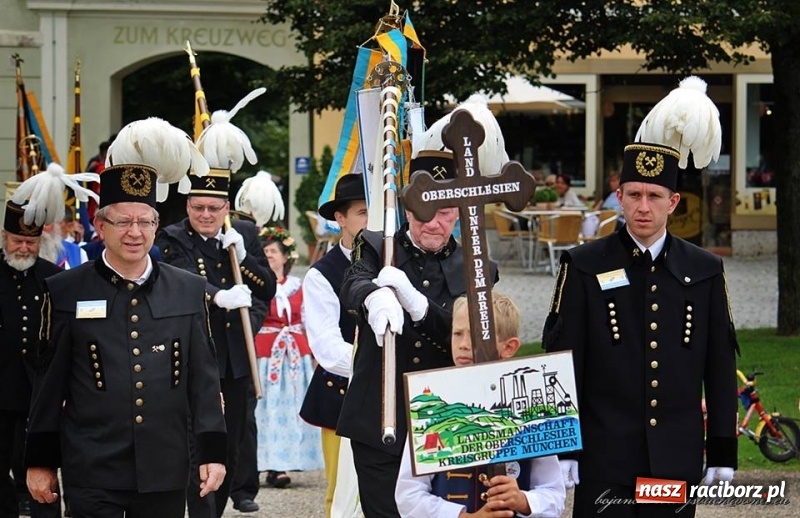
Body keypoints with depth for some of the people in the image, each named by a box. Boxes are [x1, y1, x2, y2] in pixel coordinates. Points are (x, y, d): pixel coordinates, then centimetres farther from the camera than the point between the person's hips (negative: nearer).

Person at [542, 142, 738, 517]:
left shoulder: (705, 271, 7)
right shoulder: (583, 267, 1)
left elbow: (722, 368, 9)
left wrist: (723, 450, 6)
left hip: (677, 461, 2)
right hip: (604, 459, -2)